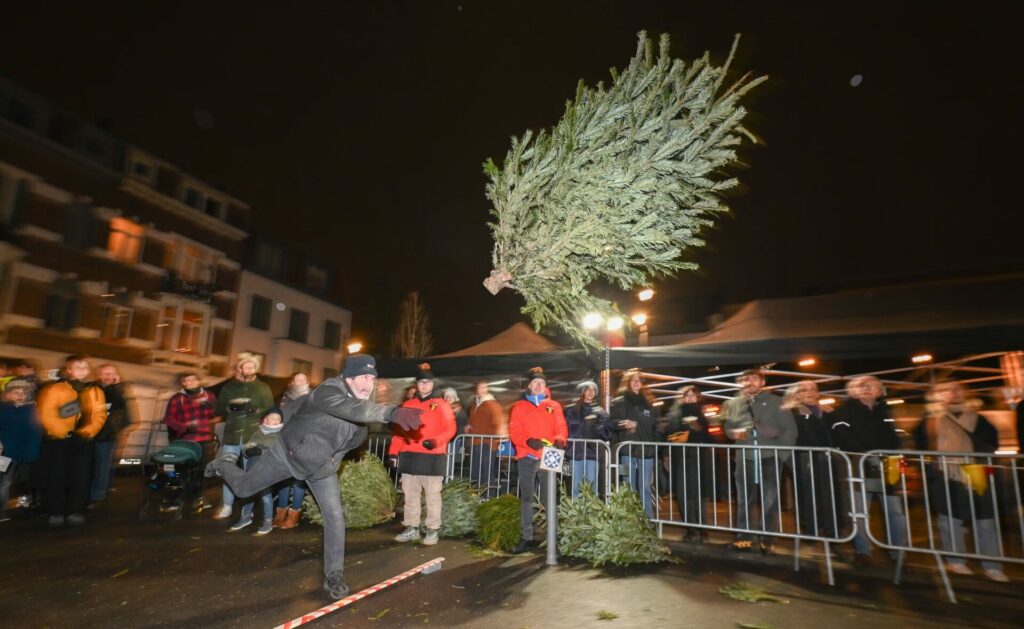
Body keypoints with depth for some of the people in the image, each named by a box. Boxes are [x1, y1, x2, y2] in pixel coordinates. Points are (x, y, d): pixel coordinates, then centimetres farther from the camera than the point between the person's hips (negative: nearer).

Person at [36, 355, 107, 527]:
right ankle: (55, 513, 8)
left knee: (81, 477, 1)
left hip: (83, 440, 3)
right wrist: (66, 434, -14)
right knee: (56, 476, -4)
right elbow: (46, 414, -12)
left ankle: (74, 511, 9)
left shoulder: (96, 391, 7)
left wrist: (85, 433, -12)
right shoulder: (54, 389, -5)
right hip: (57, 440, -3)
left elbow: (99, 415, 2)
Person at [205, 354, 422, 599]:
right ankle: (225, 464, 51)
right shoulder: (328, 392, -37)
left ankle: (334, 576, 12)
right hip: (289, 452, -5)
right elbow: (354, 410, -57)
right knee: (243, 488, 16)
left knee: (335, 517, -3)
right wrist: (394, 412, -71)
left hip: (322, 464, 5)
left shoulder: (363, 397, -11)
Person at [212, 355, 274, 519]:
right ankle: (226, 506, 19)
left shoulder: (263, 388, 6)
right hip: (232, 434, 2)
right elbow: (219, 410, 9)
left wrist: (255, 410, -18)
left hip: (253, 436, -2)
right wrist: (230, 408, -12)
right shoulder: (228, 387, 10)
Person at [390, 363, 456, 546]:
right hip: (409, 457, 5)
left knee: (432, 496, 2)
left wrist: (435, 441, -21)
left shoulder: (441, 404, 0)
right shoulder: (408, 405, 13)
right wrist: (394, 451, 4)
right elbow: (399, 430, 12)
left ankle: (433, 530, 11)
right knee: (410, 496, 12)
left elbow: (450, 429, -6)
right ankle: (411, 529, 23)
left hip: (432, 458, -4)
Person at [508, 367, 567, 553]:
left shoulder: (554, 406, 12)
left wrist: (559, 440, -16)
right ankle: (527, 537, 11)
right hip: (526, 458, 0)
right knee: (526, 497, 4)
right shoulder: (519, 406, 9)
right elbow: (514, 431, 1)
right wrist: (528, 441, -16)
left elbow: (562, 429, 6)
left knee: (549, 497, -2)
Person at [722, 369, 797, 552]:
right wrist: (733, 433, -7)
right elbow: (728, 427, 16)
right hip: (745, 458, 2)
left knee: (770, 499, 3)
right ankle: (744, 536, 15)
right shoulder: (733, 404, 11)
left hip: (770, 457, -2)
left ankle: (767, 538, 14)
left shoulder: (776, 402, 4)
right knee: (744, 499, 6)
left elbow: (790, 429, 0)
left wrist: (782, 453, -9)